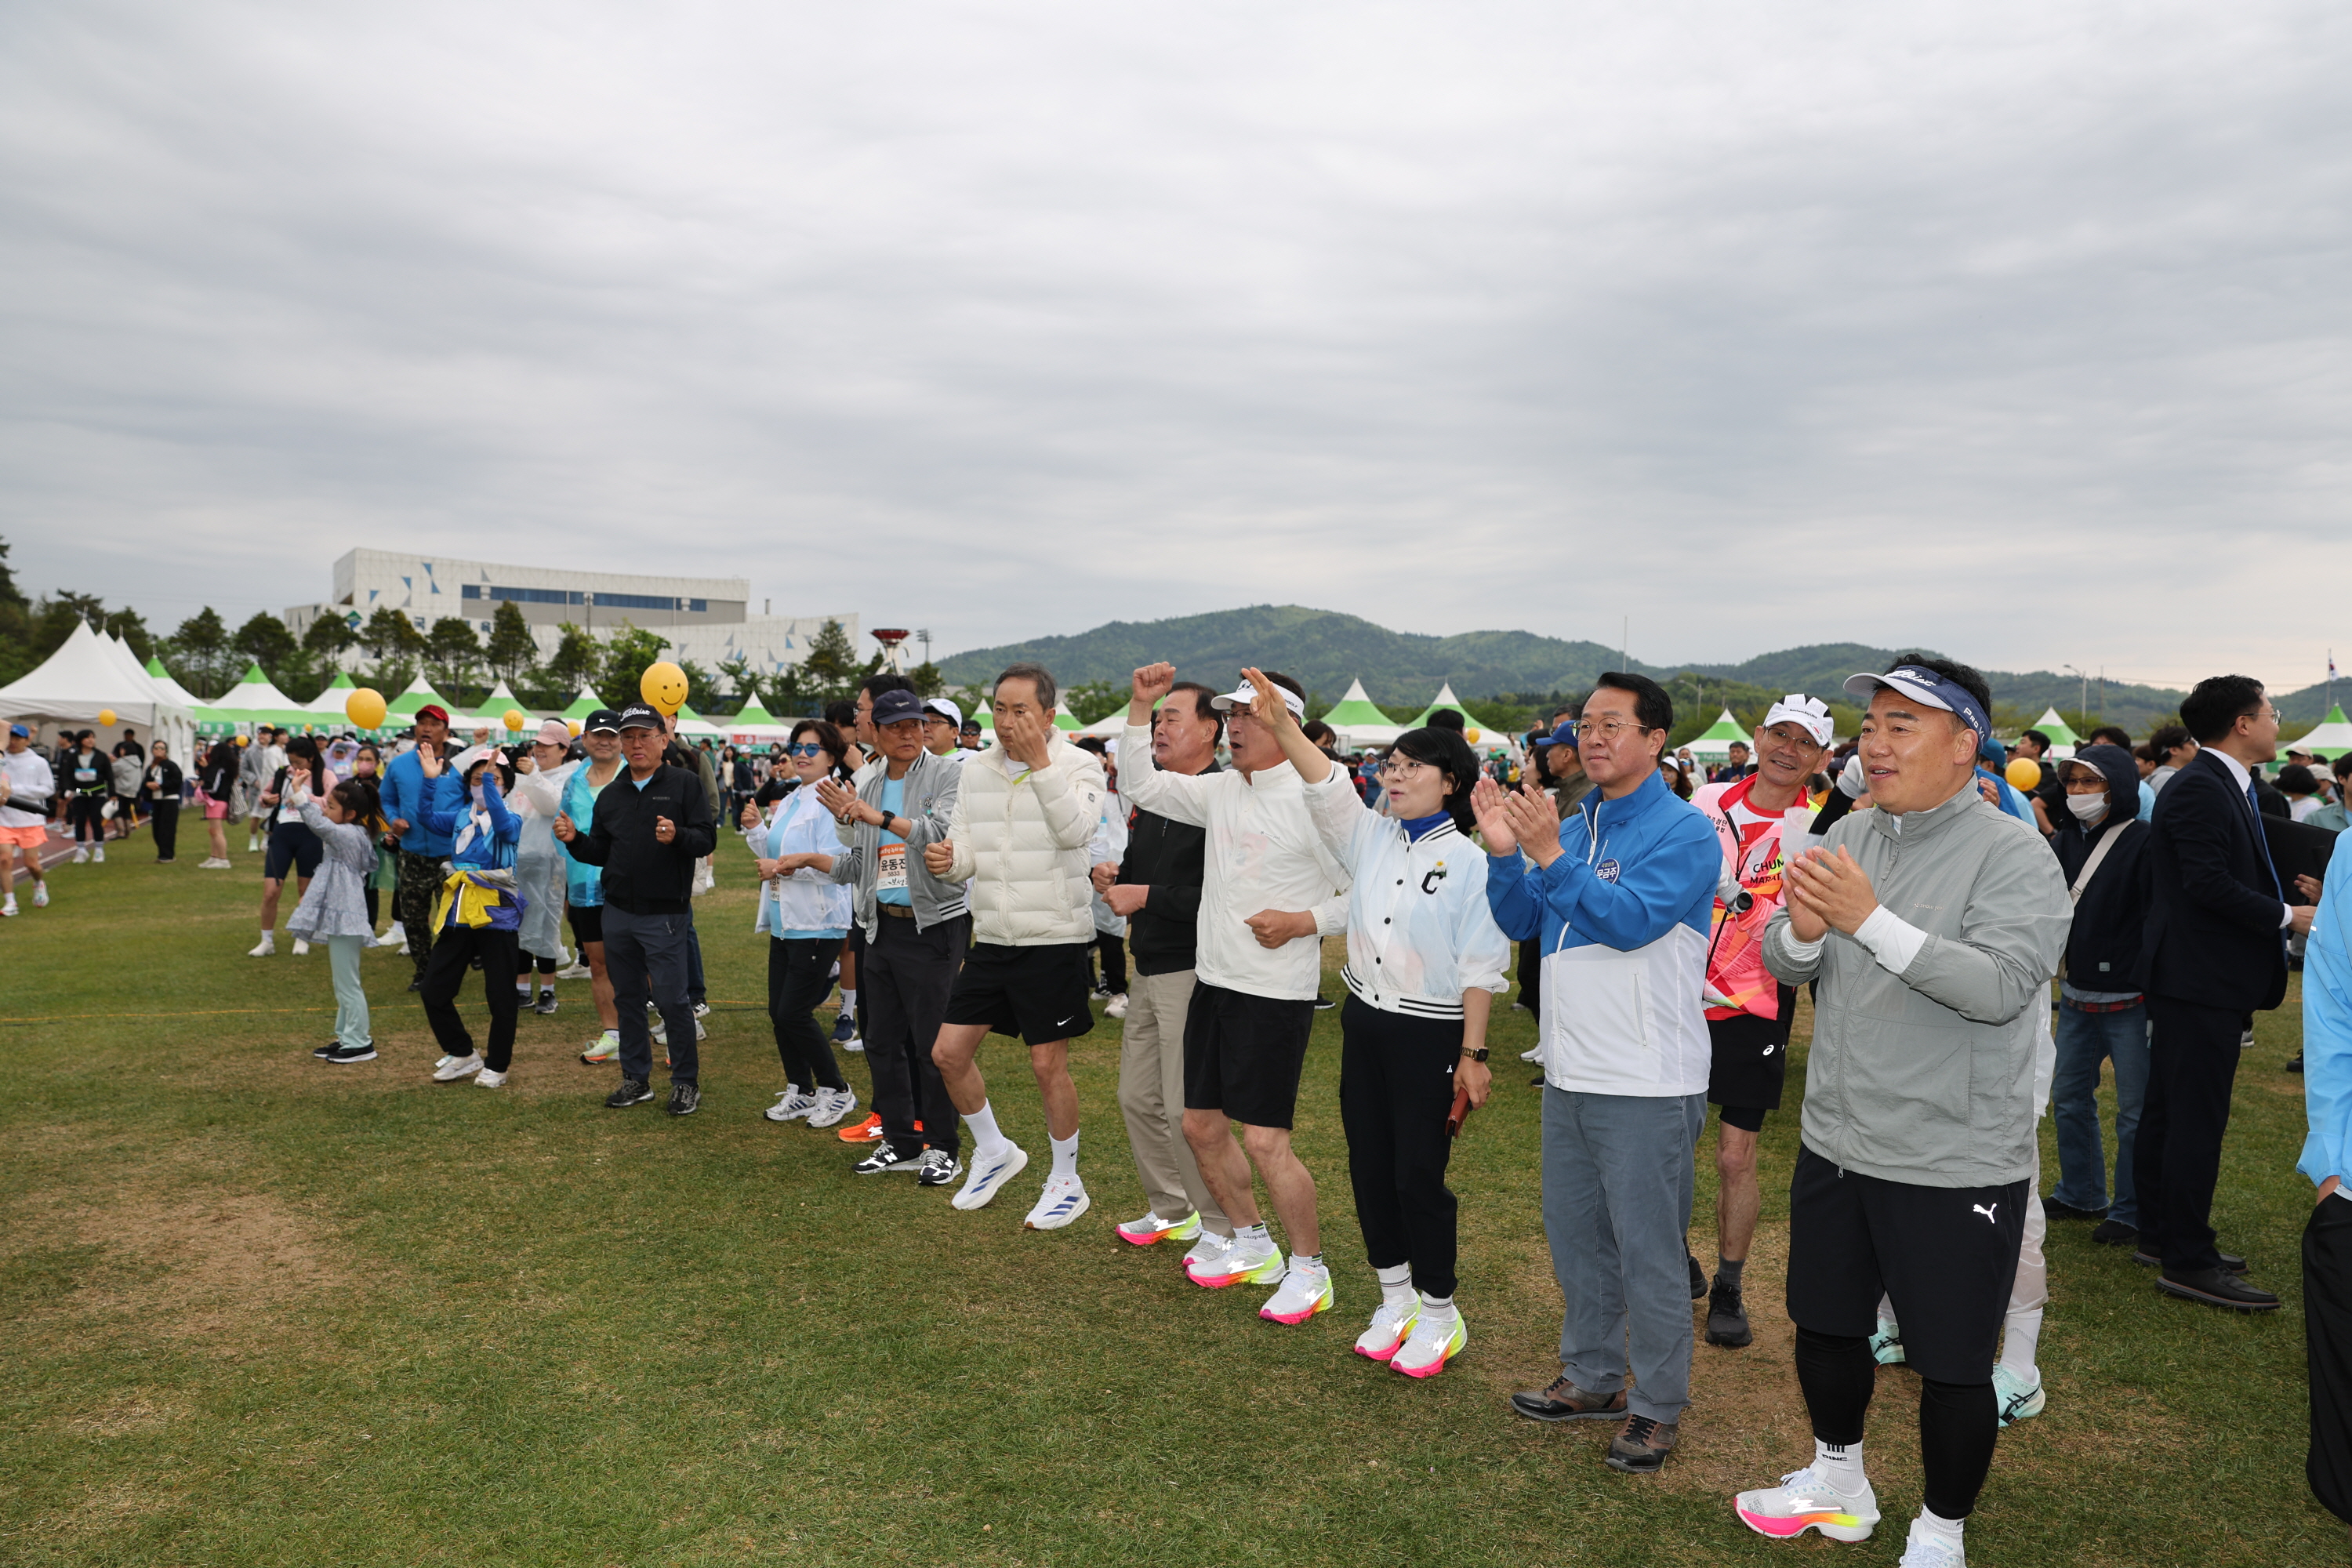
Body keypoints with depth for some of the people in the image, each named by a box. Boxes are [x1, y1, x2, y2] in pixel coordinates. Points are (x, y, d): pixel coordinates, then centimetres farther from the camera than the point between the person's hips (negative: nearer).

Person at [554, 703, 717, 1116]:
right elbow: (600, 853, 16)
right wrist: (575, 839, -2)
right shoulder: (611, 795, 14)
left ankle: (686, 1082, 8)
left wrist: (677, 836, -29)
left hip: (665, 915, -6)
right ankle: (636, 1078, 24)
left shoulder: (684, 784, -3)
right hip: (618, 913, 6)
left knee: (671, 999, -5)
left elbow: (707, 839, -10)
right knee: (627, 998, 12)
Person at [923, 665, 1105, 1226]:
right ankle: (995, 1152, 30)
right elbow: (967, 854, 9)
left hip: (1054, 938, -6)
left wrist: (1040, 763, -27)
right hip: (992, 938, 6)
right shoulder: (977, 769, 8)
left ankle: (1067, 1182, 21)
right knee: (949, 1052, 6)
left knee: (1048, 1064, 1)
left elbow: (1075, 830, -26)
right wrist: (948, 858, -14)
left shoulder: (1078, 765, -7)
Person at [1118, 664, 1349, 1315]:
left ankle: (1309, 1268, 15)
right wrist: (1140, 708, 8)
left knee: (1265, 1141, -6)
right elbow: (1142, 786, 16)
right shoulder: (1220, 791, 8)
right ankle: (1251, 1244, 35)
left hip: (1276, 996, -8)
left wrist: (1302, 923, -21)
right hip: (1213, 984, 8)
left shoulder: (1315, 801, -14)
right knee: (1201, 1125, 15)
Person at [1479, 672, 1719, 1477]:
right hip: (1569, 1072, 8)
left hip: (1646, 1085, -7)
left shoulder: (1684, 832, -11)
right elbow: (1520, 922, 9)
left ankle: (1658, 1405, 19)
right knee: (1573, 1232, 18)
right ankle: (1592, 1378, 34)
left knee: (1649, 1249, 3)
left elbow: (1631, 921, -25)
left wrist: (1550, 855, -31)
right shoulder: (1574, 826, 11)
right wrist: (1504, 851, -8)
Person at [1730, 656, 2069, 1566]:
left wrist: (1872, 921, -35)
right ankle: (1838, 1486, 45)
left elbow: (2001, 986, -28)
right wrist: (1803, 931, -20)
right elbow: (1785, 965, 3)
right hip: (1836, 1145, 6)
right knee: (1825, 1326, 22)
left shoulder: (2013, 856, -14)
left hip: (1956, 1166, -6)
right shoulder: (1850, 836, 4)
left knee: (1950, 1367, 9)